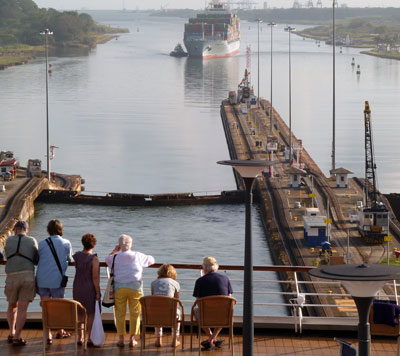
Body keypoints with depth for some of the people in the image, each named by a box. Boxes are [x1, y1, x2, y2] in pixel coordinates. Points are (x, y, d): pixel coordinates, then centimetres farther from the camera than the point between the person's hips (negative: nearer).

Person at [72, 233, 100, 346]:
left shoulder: (76, 256, -1)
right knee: (91, 313, 3)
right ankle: (90, 339, 3)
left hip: (77, 288, 5)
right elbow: (95, 277, -18)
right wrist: (98, 292, -12)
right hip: (90, 289, -5)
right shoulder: (94, 259, -16)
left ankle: (80, 338, 15)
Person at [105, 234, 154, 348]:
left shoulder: (115, 257, 0)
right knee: (135, 314, 6)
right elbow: (151, 260, 15)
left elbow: (107, 259, 22)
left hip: (119, 288, 0)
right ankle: (132, 338, 6)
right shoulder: (138, 256, 1)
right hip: (135, 288, 0)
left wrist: (114, 251, 27)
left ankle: (121, 338, 6)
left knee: (120, 314, 7)